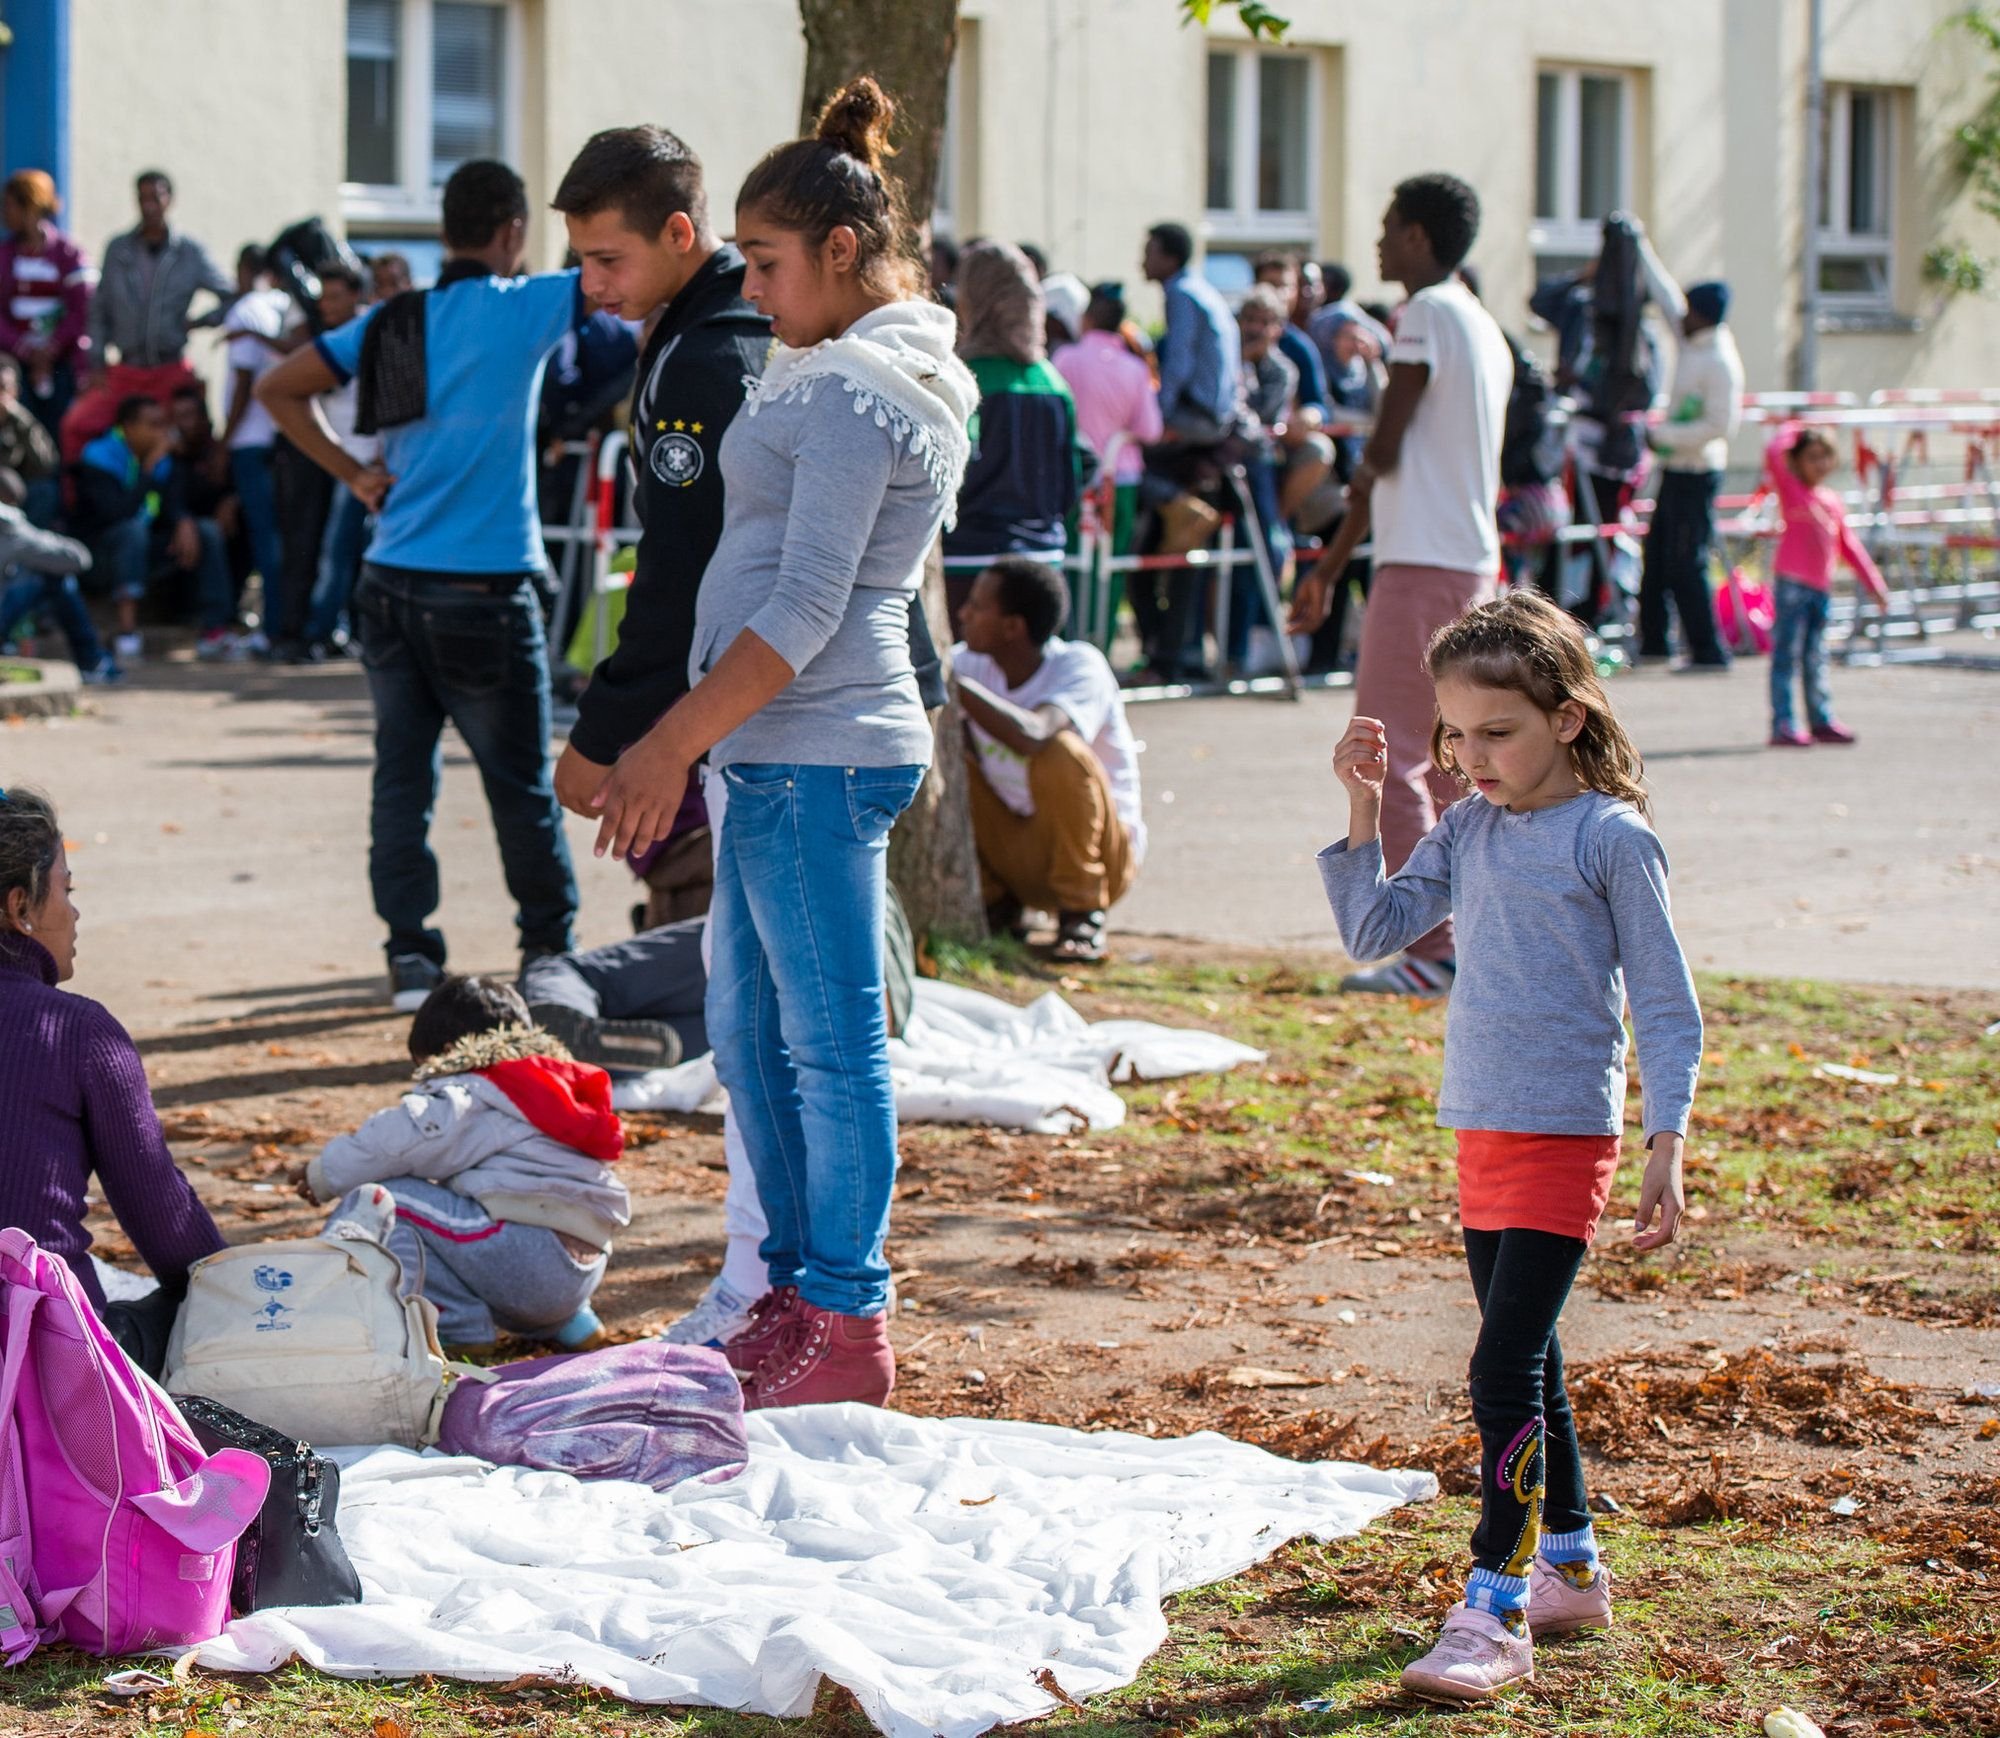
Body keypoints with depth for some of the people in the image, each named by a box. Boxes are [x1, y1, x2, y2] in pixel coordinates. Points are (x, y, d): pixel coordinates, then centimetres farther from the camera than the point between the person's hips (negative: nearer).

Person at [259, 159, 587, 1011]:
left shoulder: (389, 321, 9)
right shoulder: (520, 309, -8)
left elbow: (279, 388, 13)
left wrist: (352, 473, 11)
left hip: (391, 583, 5)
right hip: (482, 593, -5)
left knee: (402, 772, 8)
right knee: (522, 782, 9)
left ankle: (409, 952, 5)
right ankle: (551, 953, 21)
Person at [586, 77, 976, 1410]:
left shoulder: (856, 391, -14)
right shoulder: (902, 371, 18)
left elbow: (804, 610, -20)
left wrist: (676, 744, -17)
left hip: (816, 749, -11)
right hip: (790, 749, 11)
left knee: (830, 1041, -4)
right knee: (751, 1034, 15)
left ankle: (849, 1328, 2)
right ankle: (799, 1293, 23)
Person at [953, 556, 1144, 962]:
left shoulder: (1080, 666, -21)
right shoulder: (971, 662, -4)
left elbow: (1030, 736, -41)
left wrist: (953, 681, -37)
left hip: (1102, 854, -5)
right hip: (1015, 851, 6)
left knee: (1058, 750, -32)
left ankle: (1081, 913, -16)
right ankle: (996, 903, 1)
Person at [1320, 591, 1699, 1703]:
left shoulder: (1611, 838, -10)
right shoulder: (1468, 833, 8)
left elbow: (1668, 1005, -9)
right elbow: (1373, 931, 12)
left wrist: (1668, 1147, -13)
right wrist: (1364, 809, 1)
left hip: (1567, 1133, -7)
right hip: (1482, 1131, 8)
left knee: (1505, 1370, -13)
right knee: (1528, 1366, 17)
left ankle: (1496, 1610, -12)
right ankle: (1571, 1568, 30)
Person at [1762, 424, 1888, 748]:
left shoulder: (1832, 500, 17)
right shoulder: (1791, 488, -1)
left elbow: (1849, 545, 22)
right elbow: (1774, 454, -18)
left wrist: (1874, 583, 21)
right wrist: (1791, 431, 0)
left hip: (1821, 587, 7)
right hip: (1793, 582, -7)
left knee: (1815, 659, 14)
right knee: (1787, 654, -7)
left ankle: (1821, 721, 21)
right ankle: (1783, 725, -9)